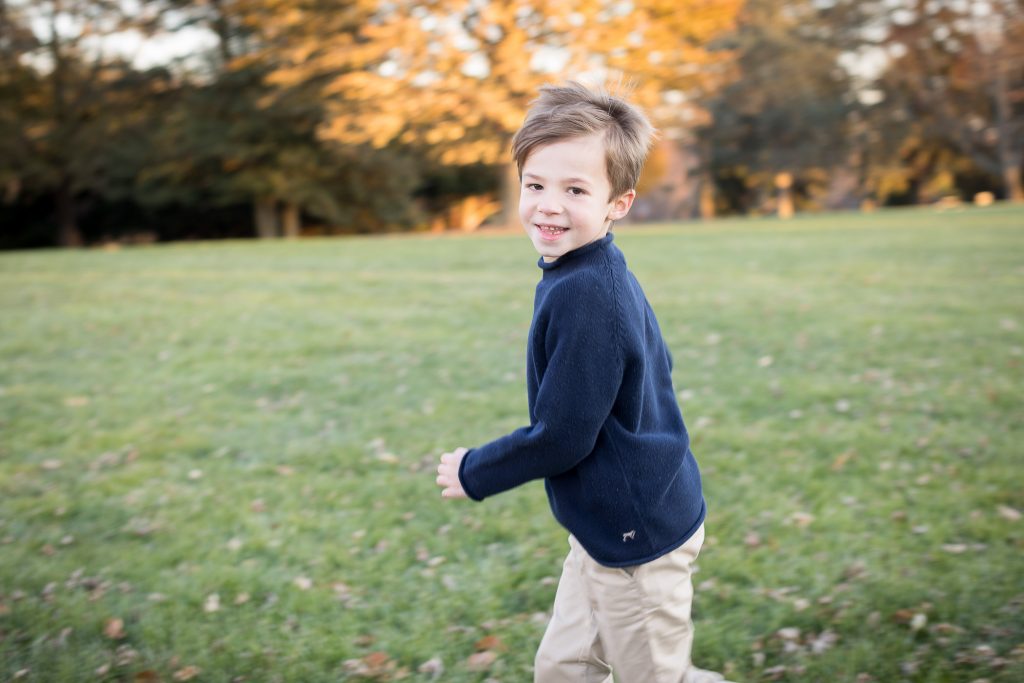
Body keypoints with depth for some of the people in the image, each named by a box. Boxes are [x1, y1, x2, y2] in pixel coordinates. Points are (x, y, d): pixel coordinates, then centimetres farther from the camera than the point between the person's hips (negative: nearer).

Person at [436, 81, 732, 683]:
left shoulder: (583, 295, -27)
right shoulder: (607, 277, 3)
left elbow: (561, 438, -24)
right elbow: (658, 366, 16)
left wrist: (473, 473, -8)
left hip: (637, 536, -10)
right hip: (607, 527, 10)